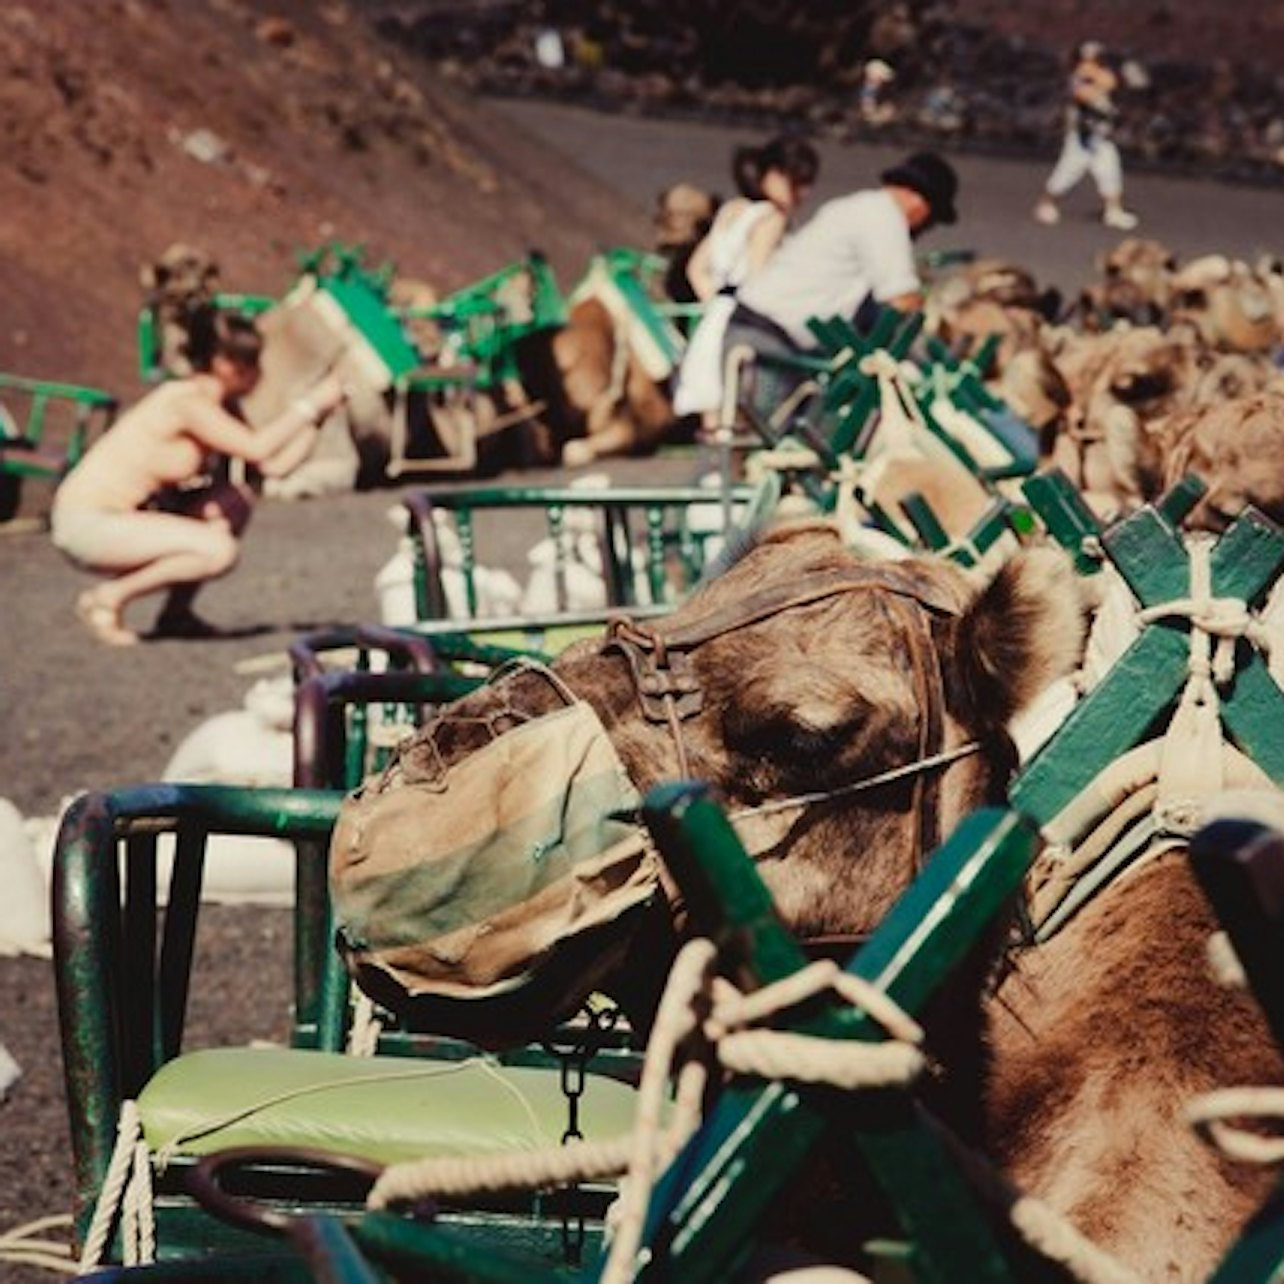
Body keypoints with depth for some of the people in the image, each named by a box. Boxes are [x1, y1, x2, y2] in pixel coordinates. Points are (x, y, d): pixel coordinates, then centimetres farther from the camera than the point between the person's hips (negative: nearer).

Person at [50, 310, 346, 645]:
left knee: (236, 500, 5)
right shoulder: (187, 401, -20)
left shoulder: (221, 407, 8)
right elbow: (257, 448, -30)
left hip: (118, 517, 10)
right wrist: (311, 402, -22)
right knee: (219, 550, -22)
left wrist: (317, 415, -2)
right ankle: (107, 599, -7)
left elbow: (275, 465, 1)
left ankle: (176, 614, 12)